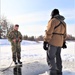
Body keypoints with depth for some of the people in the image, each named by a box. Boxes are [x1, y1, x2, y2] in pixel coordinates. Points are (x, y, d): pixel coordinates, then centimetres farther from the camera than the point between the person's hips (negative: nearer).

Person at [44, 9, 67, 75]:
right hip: (59, 42, 8)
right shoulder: (63, 22, 13)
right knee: (58, 57, 16)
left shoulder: (52, 21, -11)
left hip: (52, 42, -8)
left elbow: (48, 33, -17)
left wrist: (45, 42, -14)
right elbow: (64, 34, 16)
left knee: (50, 58, -4)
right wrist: (63, 42, 24)